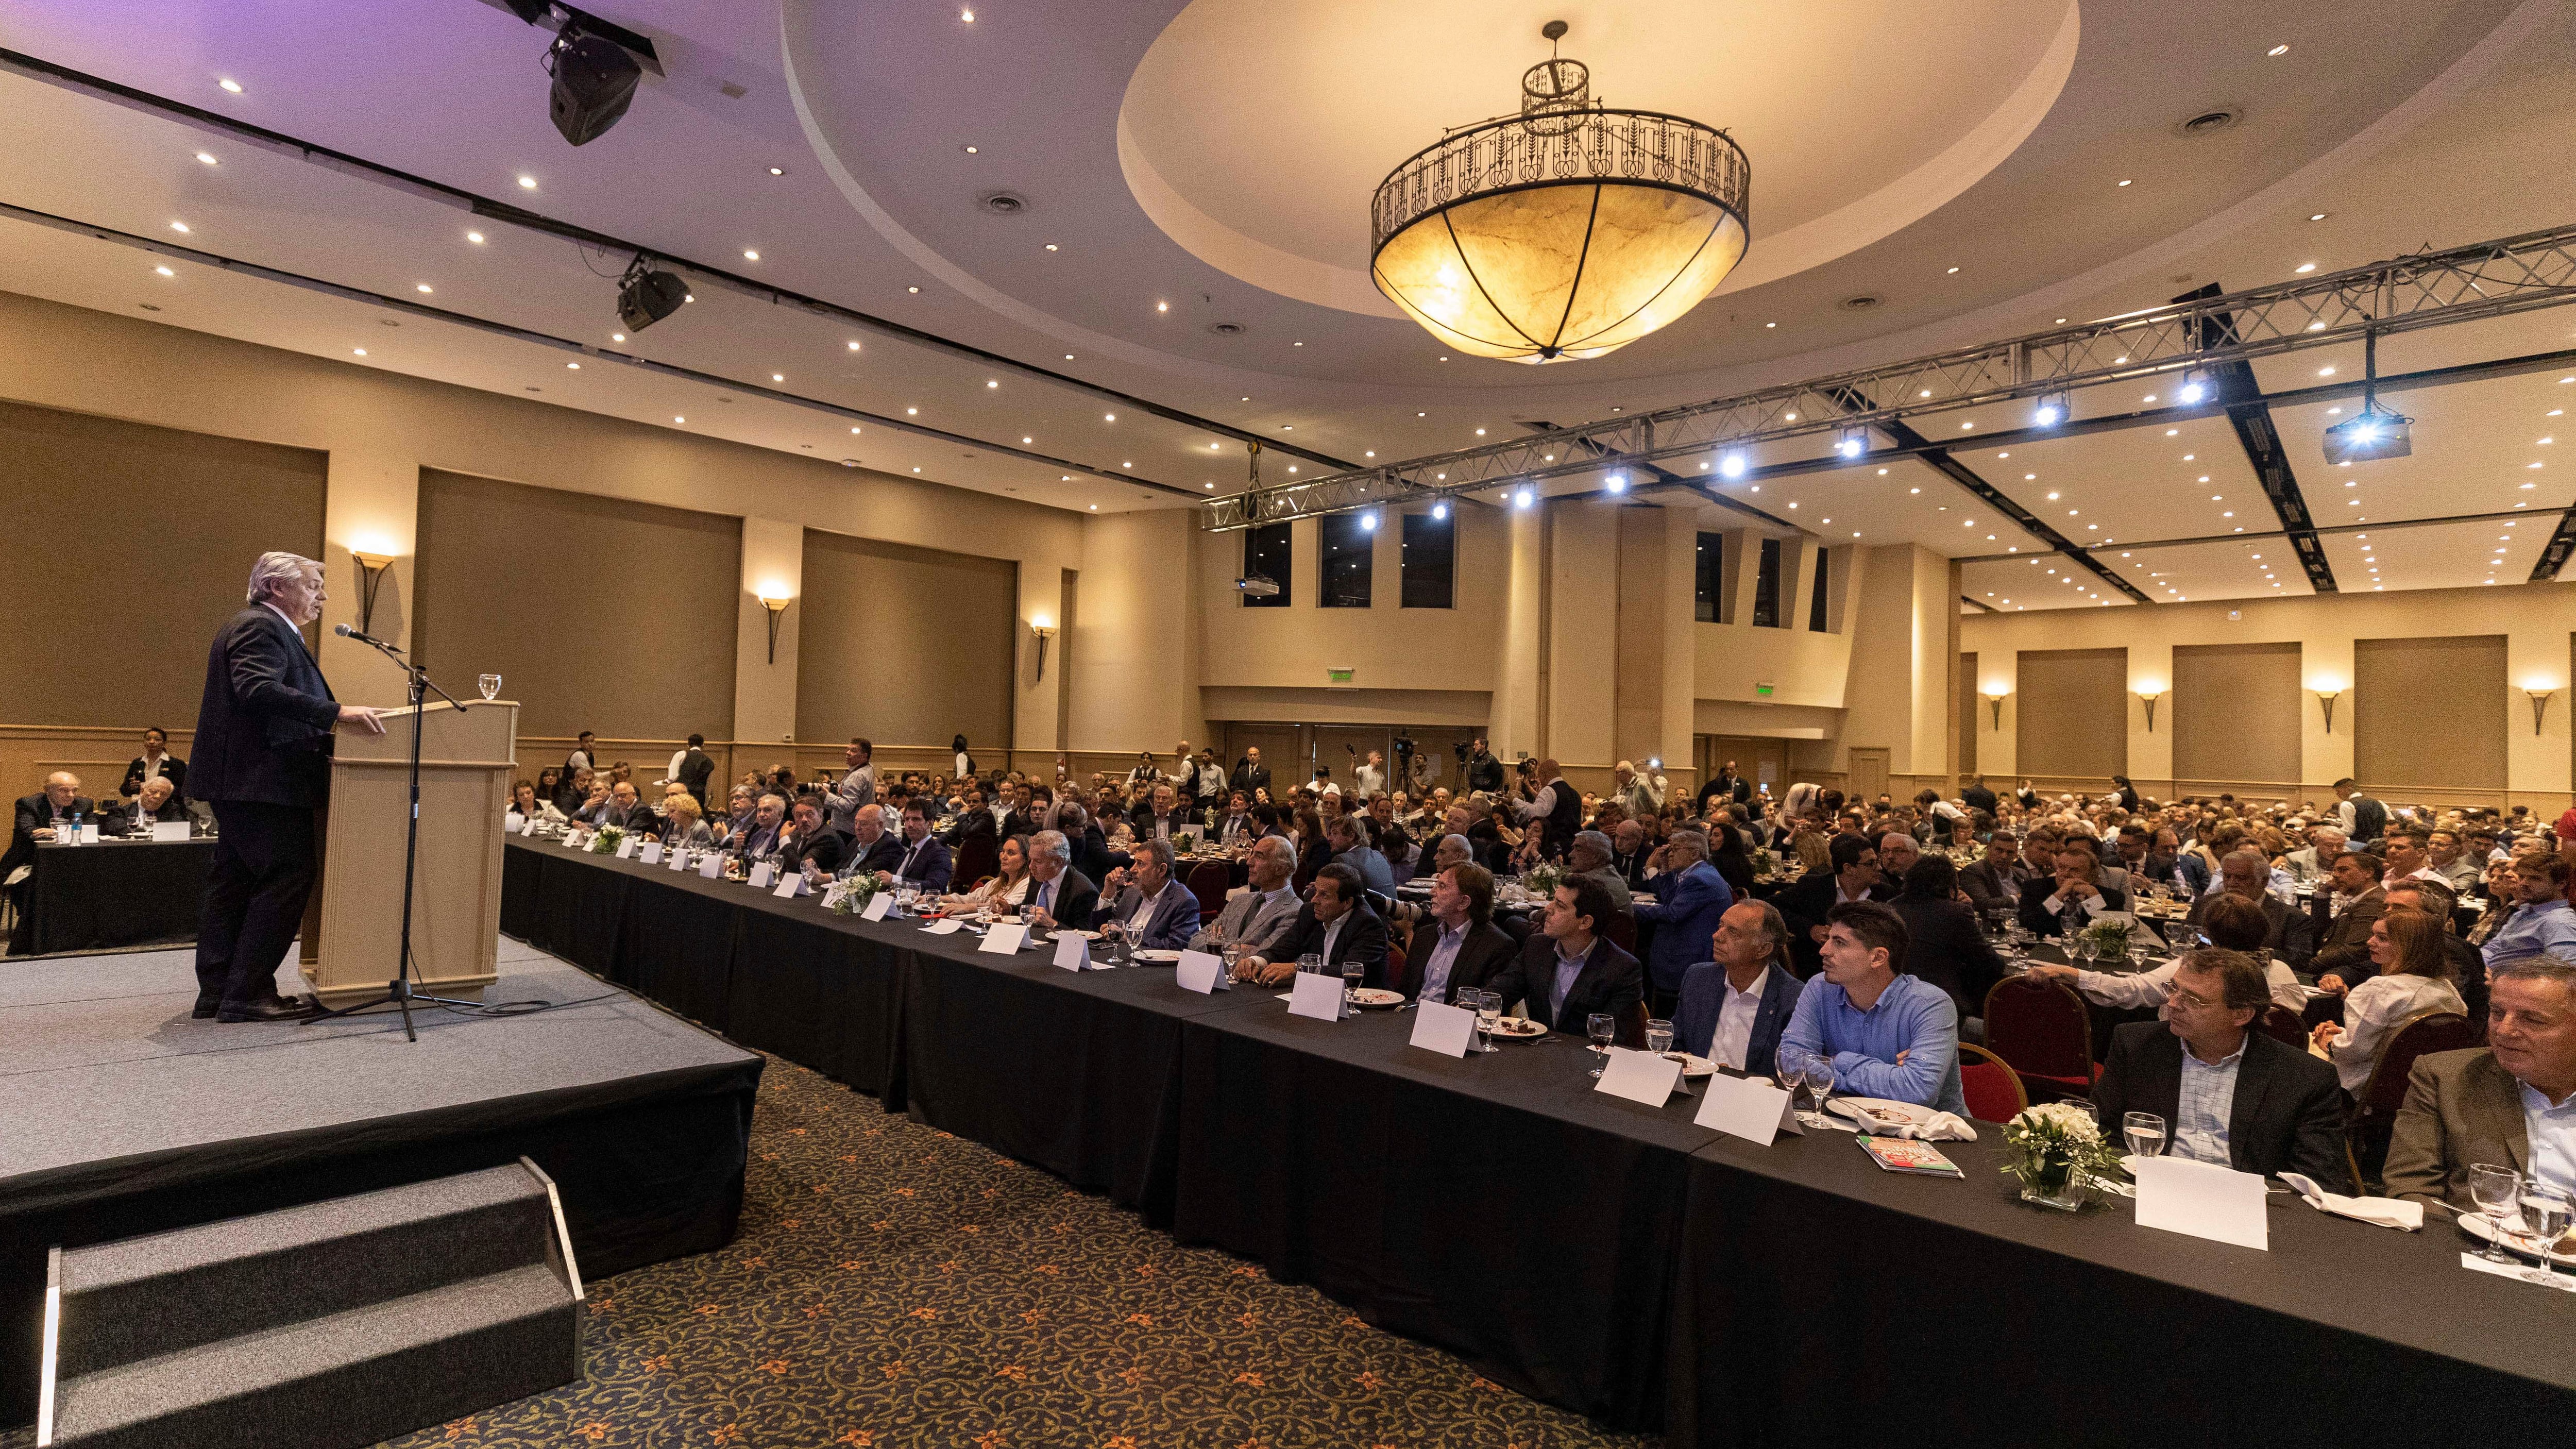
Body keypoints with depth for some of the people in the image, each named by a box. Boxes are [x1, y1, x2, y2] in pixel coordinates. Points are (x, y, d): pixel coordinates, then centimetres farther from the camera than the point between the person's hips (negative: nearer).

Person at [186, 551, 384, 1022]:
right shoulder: (261, 627, -11)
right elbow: (258, 690, -27)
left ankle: (217, 993, 19)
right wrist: (336, 713, -33)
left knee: (235, 883, 13)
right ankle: (247, 996, -7)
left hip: (241, 781, 12)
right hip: (262, 781, -12)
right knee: (287, 878, -10)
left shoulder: (265, 628, 22)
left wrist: (333, 718, 19)